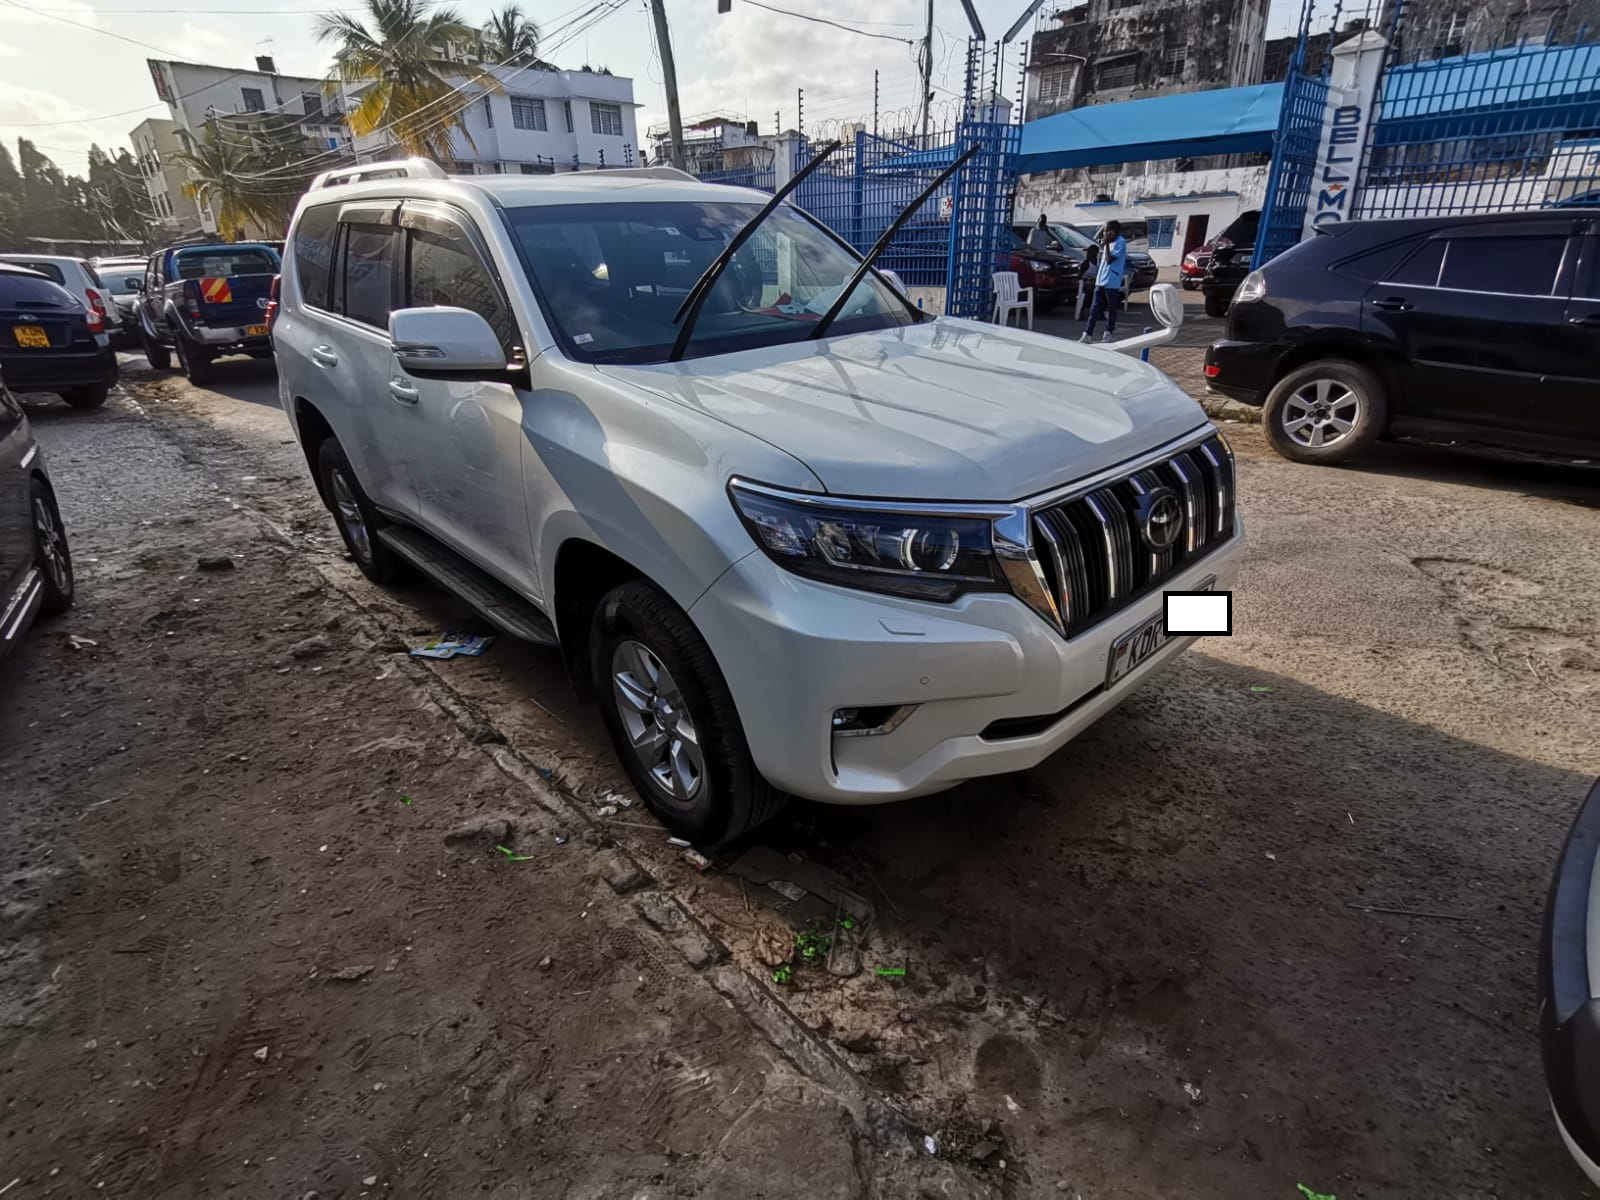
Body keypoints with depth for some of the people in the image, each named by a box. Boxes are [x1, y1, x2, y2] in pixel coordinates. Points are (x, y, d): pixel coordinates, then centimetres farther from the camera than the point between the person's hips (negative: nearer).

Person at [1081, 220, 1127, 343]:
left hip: (1111, 282, -7)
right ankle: (1088, 334, 1)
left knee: (1111, 308, 5)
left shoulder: (1120, 242, -11)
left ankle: (1109, 332, 16)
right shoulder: (1109, 242, 14)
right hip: (1100, 280, 8)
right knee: (1094, 308, 2)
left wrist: (1106, 244, -15)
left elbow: (1109, 259, -19)